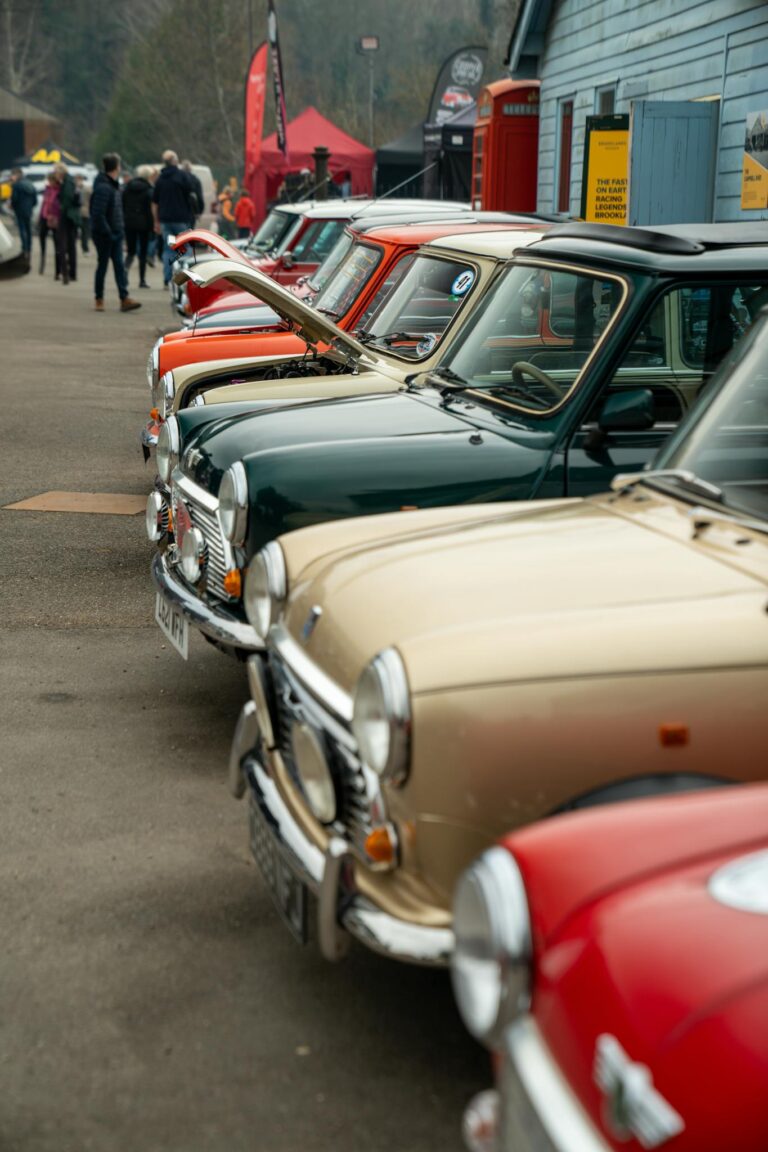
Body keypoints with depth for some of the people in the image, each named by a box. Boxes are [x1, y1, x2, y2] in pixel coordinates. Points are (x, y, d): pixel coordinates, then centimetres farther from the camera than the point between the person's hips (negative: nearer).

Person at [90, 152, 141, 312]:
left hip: (115, 233, 8)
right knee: (103, 265, 2)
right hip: (104, 234, -8)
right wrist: (108, 232, -21)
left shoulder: (114, 185, 12)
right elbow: (98, 214, -23)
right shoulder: (103, 187, -18)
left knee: (119, 265, 3)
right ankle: (99, 299, 13)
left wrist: (120, 230, 10)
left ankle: (124, 299, 0)